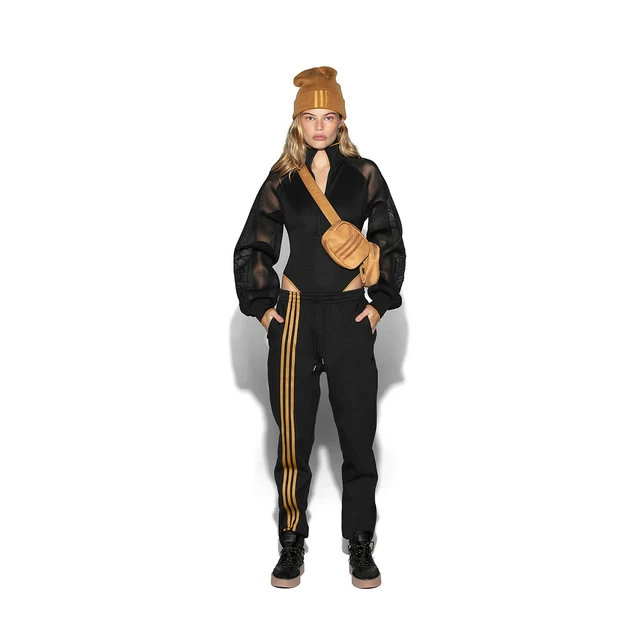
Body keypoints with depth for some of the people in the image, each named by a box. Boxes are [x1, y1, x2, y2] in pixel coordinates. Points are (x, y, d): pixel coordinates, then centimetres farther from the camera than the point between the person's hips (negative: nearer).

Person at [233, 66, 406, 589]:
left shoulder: (363, 174, 3)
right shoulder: (282, 179, 4)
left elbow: (390, 244, 8)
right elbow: (252, 249, 9)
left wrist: (382, 303, 2)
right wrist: (261, 305, 3)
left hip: (350, 314, 0)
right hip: (294, 315, 1)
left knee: (358, 429, 2)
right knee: (293, 432, 4)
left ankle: (361, 546, 15)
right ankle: (292, 544, 16)